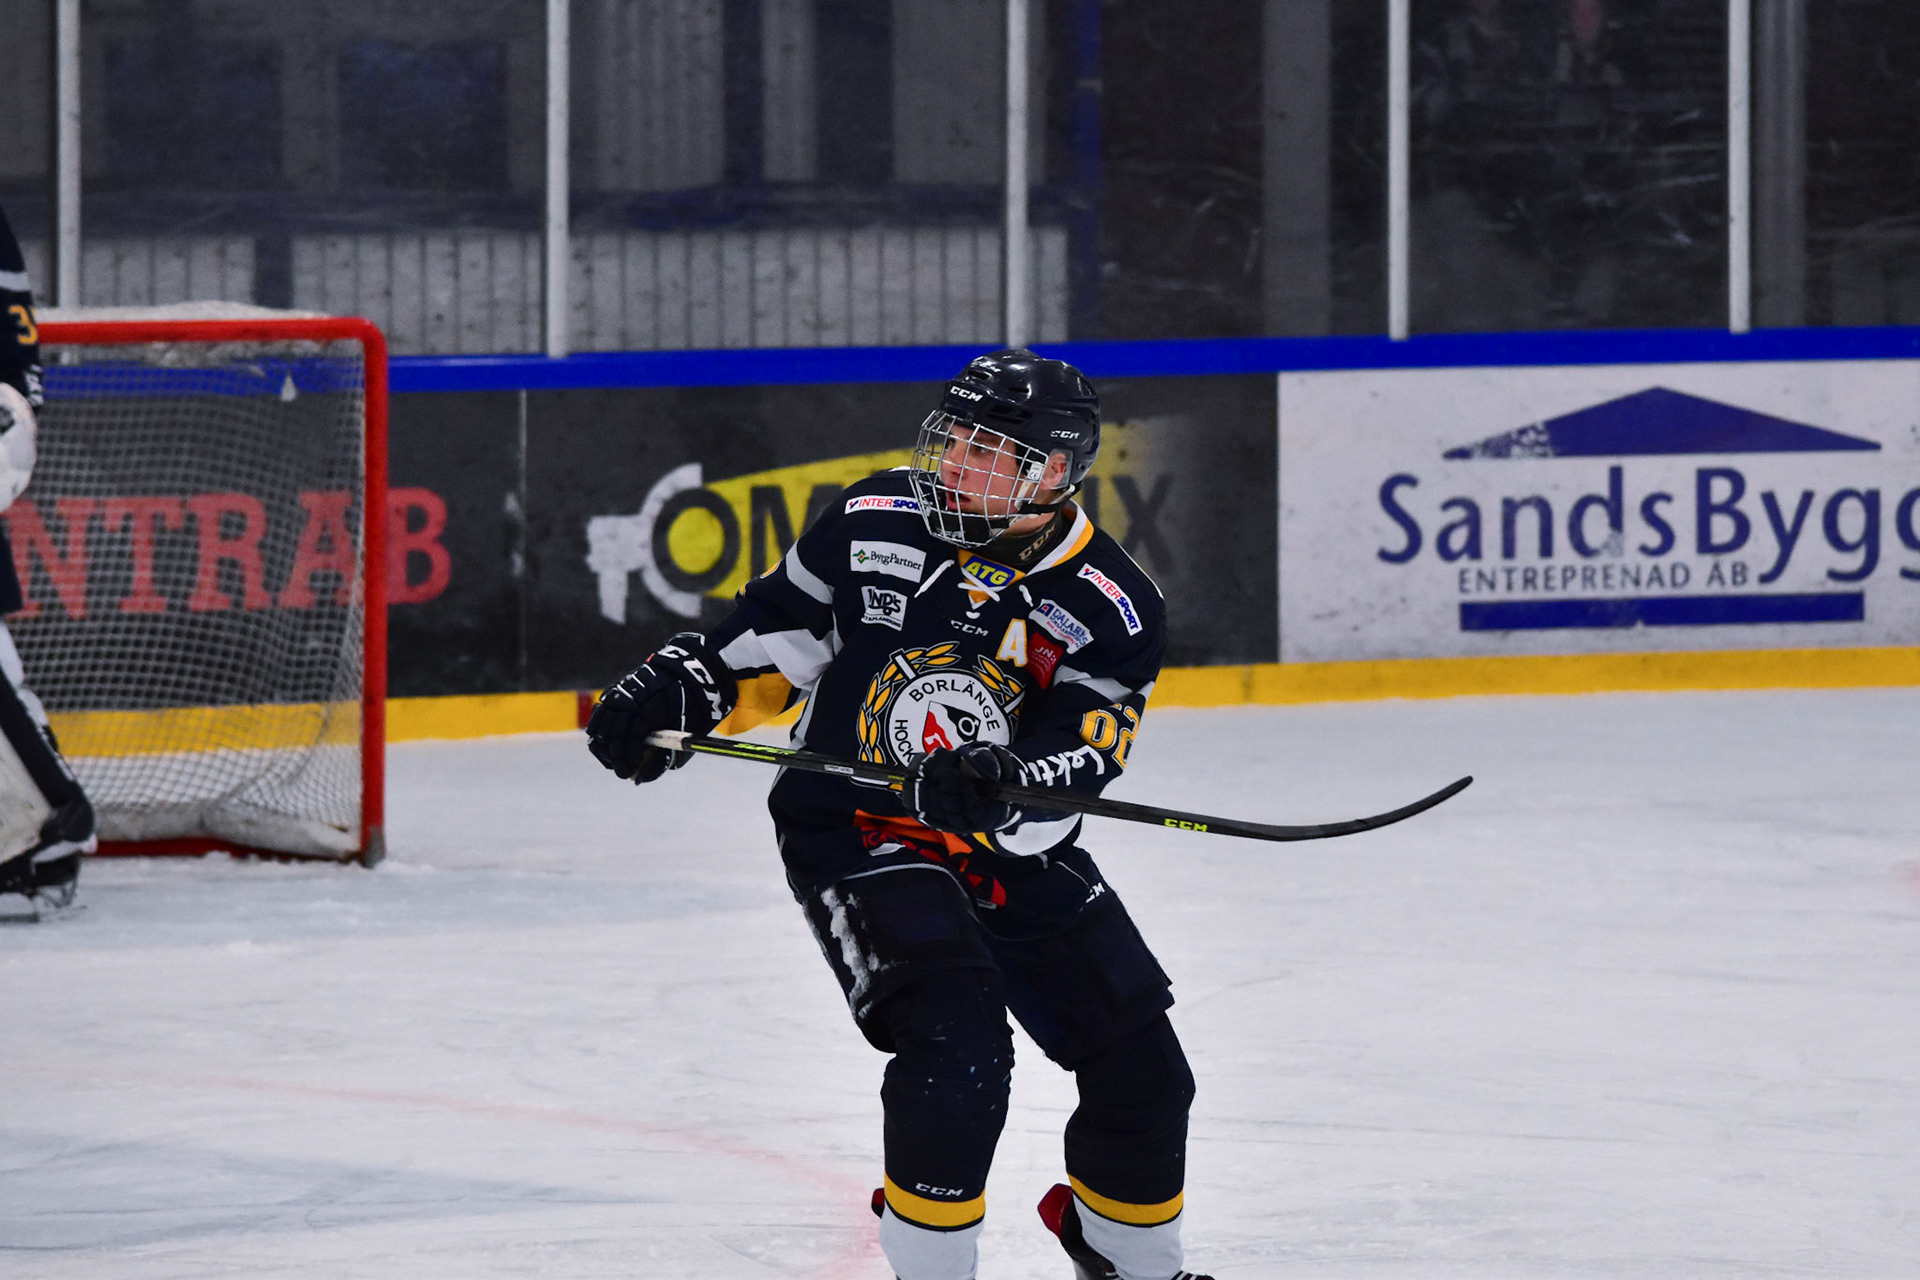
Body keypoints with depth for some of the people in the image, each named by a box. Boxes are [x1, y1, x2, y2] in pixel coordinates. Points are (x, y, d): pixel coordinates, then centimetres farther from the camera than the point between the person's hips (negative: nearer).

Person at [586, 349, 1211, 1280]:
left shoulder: (1111, 610, -11)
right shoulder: (876, 526, -7)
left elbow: (1070, 775, -24)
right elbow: (773, 636, 8)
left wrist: (998, 786, -43)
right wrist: (683, 686, -6)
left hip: (1011, 853, 2)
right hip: (855, 832, -2)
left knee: (1140, 1066, 4)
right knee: (957, 1040, -25)